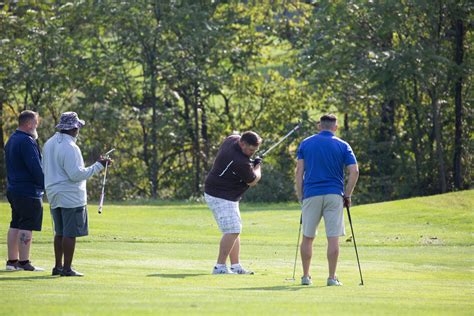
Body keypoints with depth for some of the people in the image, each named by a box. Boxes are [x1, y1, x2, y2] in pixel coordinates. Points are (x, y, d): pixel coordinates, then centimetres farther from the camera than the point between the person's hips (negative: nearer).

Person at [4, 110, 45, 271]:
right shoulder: (27, 141, -16)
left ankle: (12, 261, 16)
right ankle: (24, 262, -7)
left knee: (15, 226, 12)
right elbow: (36, 167, -19)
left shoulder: (12, 140, 15)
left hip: (13, 189, 10)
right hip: (29, 191, -10)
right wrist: (44, 184, -9)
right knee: (27, 227, -7)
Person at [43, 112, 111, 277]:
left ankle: (58, 266, 20)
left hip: (54, 196, 9)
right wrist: (98, 166, -15)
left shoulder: (49, 144, 10)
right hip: (71, 197, -9)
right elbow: (76, 174, -21)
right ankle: (67, 268, -3)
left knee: (60, 232, 16)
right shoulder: (69, 147, -18)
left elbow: (46, 170, 18)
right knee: (70, 233, -3)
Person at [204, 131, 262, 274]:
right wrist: (257, 167, 7)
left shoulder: (232, 139, -2)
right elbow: (253, 182, -14)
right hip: (221, 197, -11)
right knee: (232, 230, -15)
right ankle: (220, 267, -15)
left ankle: (236, 266, 16)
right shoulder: (239, 162, -29)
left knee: (234, 230, 14)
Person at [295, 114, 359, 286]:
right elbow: (354, 171, -5)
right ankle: (332, 277, -2)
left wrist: (300, 196, 6)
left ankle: (306, 276, 11)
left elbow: (299, 171, 1)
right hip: (334, 195, -1)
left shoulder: (306, 143, 6)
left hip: (311, 194, 1)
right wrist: (347, 195, 3)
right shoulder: (342, 146, 4)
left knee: (307, 238, 10)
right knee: (333, 238, 1)